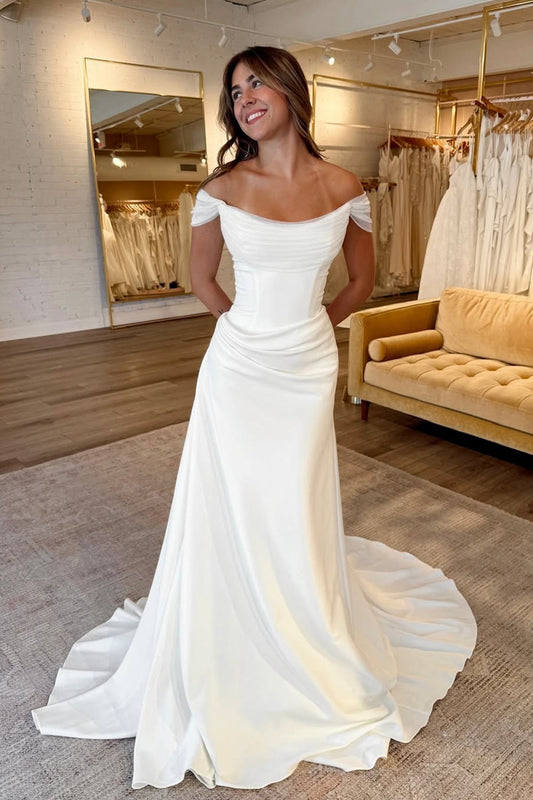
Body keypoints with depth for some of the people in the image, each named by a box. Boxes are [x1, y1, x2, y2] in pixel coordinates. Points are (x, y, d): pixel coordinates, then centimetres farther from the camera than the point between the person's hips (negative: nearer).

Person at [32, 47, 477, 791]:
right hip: (236, 368, 0)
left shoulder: (343, 188, -1)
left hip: (308, 371, 1)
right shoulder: (222, 190, -3)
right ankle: (223, 669, 33)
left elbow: (363, 279, 13)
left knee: (298, 518, 11)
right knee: (229, 513, 8)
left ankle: (310, 660, 39)